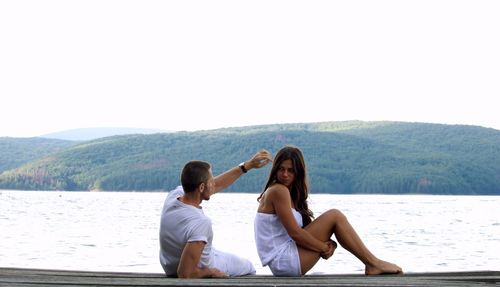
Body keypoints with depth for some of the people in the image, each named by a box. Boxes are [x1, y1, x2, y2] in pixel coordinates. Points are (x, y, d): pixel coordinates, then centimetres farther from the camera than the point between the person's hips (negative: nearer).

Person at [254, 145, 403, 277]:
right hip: (284, 261, -9)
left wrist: (327, 244, -7)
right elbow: (295, 233, -18)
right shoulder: (278, 191, -12)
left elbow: (306, 228, 12)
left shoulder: (290, 194, 18)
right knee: (334, 216, -9)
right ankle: (373, 263, -2)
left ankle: (372, 263, 11)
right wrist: (325, 248, -7)